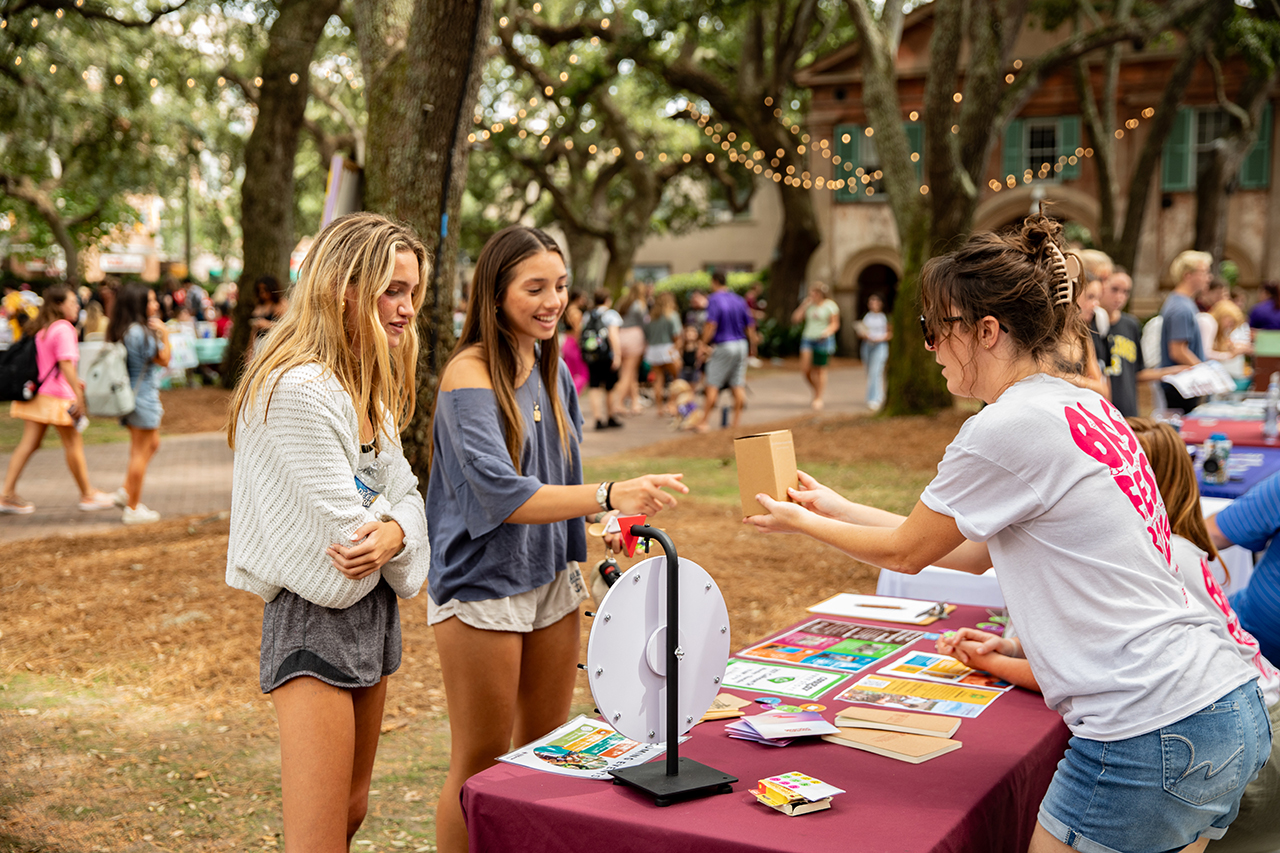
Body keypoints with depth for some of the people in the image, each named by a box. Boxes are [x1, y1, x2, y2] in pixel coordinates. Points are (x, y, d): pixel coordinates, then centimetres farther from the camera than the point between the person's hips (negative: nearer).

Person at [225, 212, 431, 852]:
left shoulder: (369, 390, 12)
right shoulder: (298, 390, -21)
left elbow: (403, 493, 9)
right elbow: (343, 526, -22)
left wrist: (394, 532, -14)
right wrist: (390, 531, 0)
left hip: (371, 607, 10)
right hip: (316, 615, -10)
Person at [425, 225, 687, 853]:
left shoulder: (551, 368, 7)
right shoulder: (469, 375, -17)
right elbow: (502, 495, -28)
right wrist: (609, 495, -40)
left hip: (551, 578, 7)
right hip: (482, 584, -7)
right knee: (482, 768, 4)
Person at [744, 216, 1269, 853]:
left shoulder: (1009, 427, -15)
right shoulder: (1086, 408, 12)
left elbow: (906, 553, 0)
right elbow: (975, 552, 20)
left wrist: (801, 522, 16)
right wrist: (837, 509, 26)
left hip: (1152, 742, -9)